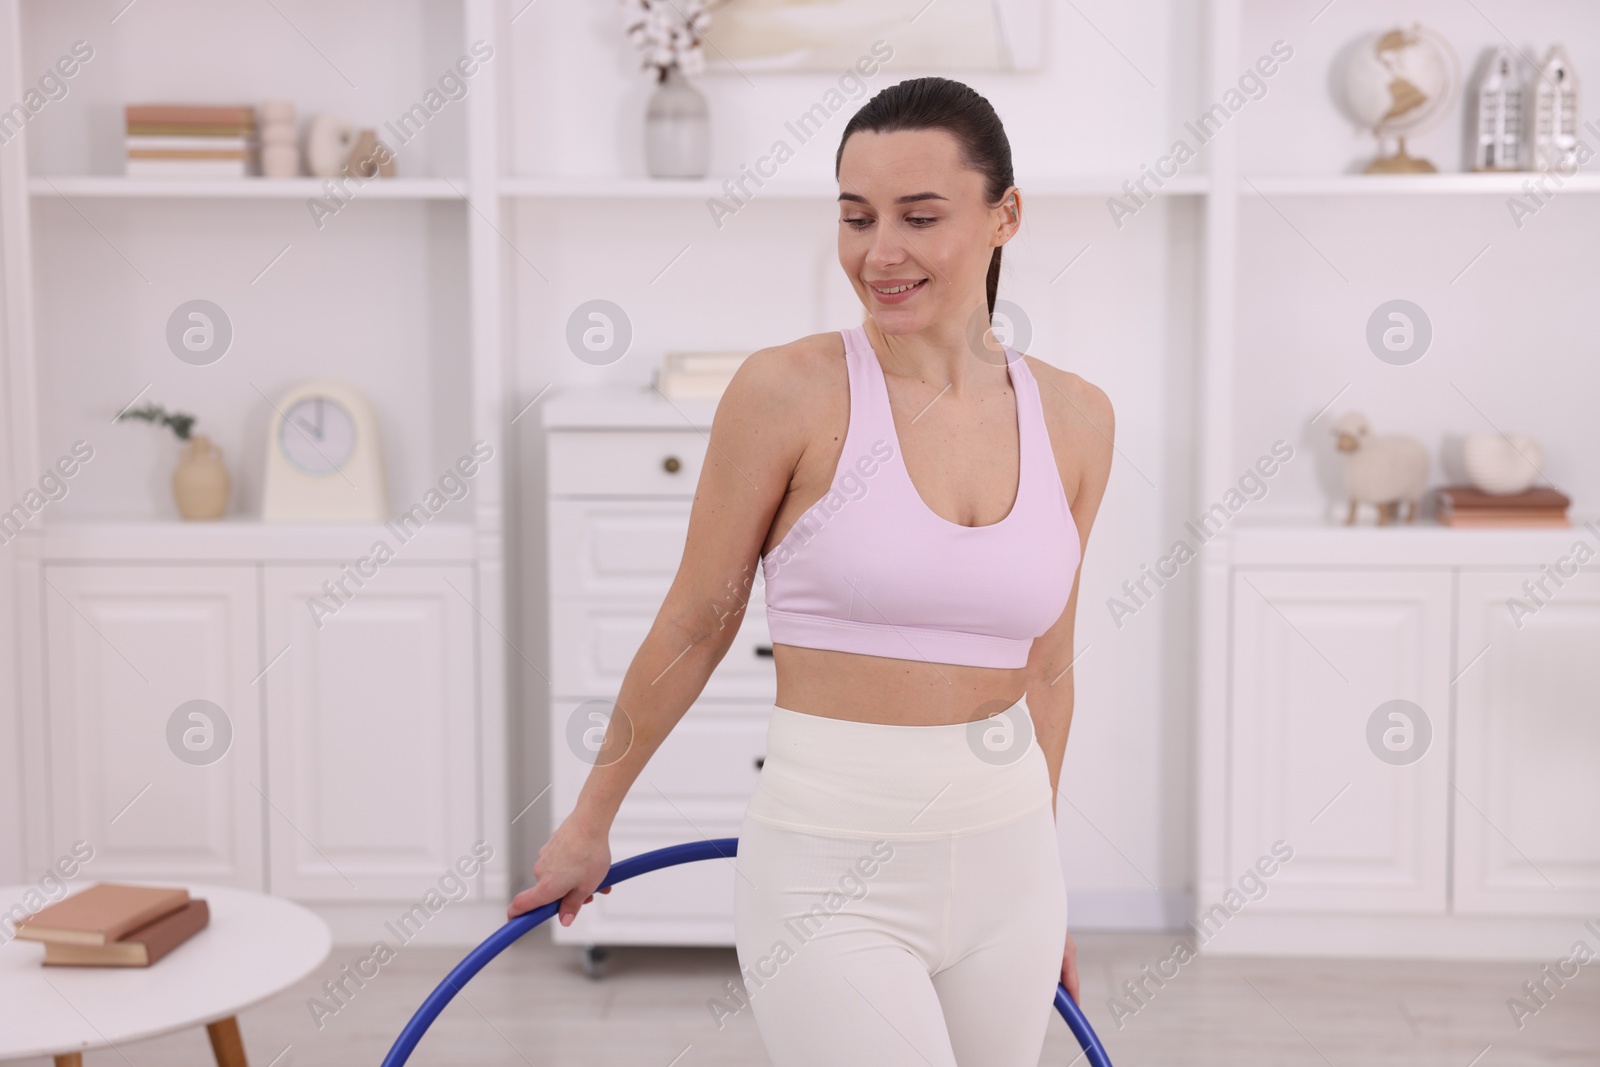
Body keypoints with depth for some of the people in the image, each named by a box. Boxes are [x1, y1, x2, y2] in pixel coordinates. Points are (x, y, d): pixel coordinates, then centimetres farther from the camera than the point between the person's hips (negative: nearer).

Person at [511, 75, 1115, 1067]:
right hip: (830, 876, -5)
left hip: (1005, 871, 5)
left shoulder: (1076, 418, 2)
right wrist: (589, 824, 8)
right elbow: (693, 628, 0)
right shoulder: (789, 392, -11)